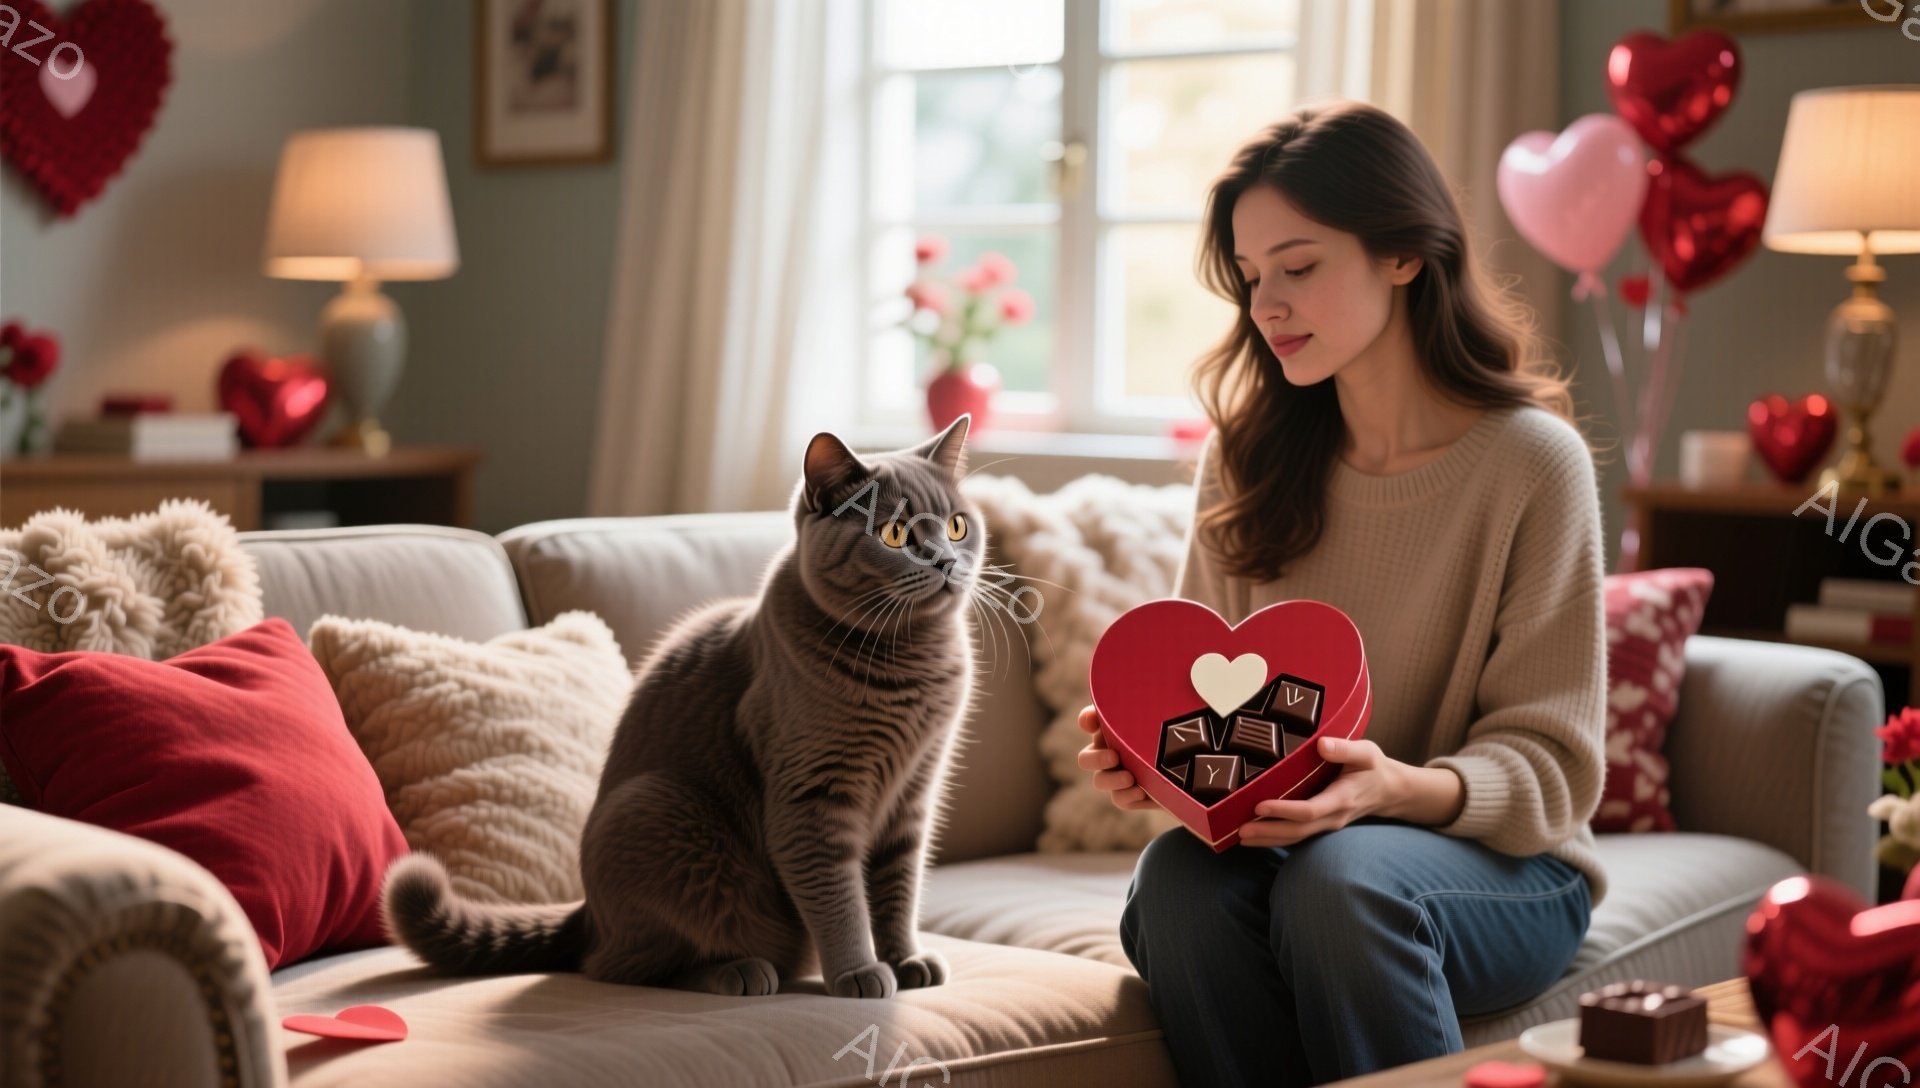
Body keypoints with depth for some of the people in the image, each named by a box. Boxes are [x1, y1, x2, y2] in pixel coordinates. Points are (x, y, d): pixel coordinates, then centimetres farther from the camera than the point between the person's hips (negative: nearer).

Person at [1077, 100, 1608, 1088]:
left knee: (1341, 877, -36)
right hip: (1274, 844, 3)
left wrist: (1395, 789, -28)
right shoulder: (1246, 458, 6)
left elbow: (1550, 766, -8)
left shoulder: (1532, 460, -8)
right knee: (1177, 880, -31)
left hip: (1499, 864, -3)